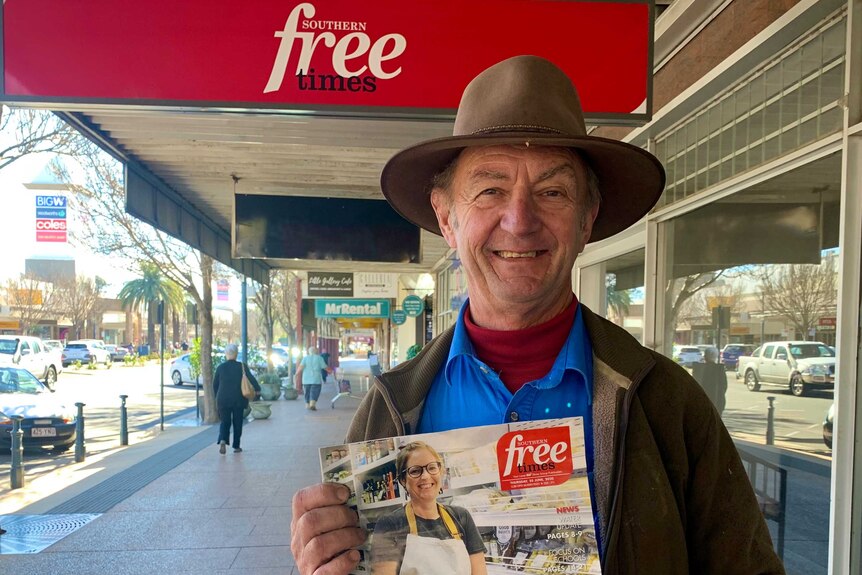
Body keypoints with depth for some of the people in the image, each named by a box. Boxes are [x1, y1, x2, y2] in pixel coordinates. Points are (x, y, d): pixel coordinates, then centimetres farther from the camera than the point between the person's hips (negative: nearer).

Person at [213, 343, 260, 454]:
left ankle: (223, 440, -16)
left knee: (225, 422, 9)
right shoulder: (242, 367, -5)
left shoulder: (220, 367, -1)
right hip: (238, 400, -1)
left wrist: (217, 397, 21)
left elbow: (214, 384, 7)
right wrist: (258, 389, 10)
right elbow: (251, 379, -7)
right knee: (237, 423, 11)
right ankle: (236, 446, 15)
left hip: (223, 400, 1)